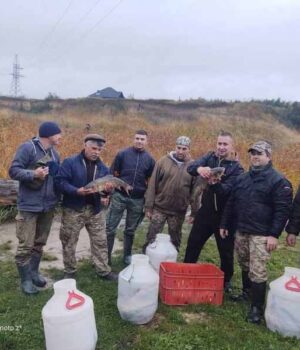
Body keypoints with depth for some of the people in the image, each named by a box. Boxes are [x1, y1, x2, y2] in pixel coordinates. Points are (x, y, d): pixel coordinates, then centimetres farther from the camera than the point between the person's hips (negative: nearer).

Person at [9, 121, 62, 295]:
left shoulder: (54, 153, 10)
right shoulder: (28, 148, -11)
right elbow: (14, 170, -13)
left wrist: (58, 197, 5)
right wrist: (33, 174, -27)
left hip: (48, 206, 7)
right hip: (29, 206, -6)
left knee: (40, 243, 17)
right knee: (26, 245, 1)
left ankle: (34, 272, 33)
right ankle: (26, 280, 17)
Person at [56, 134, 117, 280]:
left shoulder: (103, 167, 7)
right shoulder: (70, 162, -8)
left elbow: (105, 187, 12)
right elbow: (60, 181, -15)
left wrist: (108, 190, -12)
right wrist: (76, 191, -27)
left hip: (96, 210, 4)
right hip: (73, 209, -3)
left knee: (100, 241, 9)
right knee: (69, 242, 9)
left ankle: (103, 270, 24)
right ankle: (69, 272, 28)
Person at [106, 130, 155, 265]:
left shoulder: (150, 159, 3)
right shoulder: (122, 154, -3)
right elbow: (112, 173, 2)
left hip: (138, 200, 2)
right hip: (119, 196, -1)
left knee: (130, 230, 14)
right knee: (110, 228, 1)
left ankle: (127, 256, 29)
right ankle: (106, 256, 14)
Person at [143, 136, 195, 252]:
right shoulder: (163, 161, -5)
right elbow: (152, 185, -4)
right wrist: (148, 206, -6)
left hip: (179, 211, 1)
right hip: (159, 208, -1)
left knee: (175, 241, 15)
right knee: (152, 238, 6)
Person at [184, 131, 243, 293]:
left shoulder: (236, 168, -11)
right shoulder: (210, 157, -1)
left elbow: (226, 190, -25)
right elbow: (190, 167, -18)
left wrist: (214, 183, -46)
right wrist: (199, 169, -41)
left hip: (224, 215, -3)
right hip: (205, 211, 3)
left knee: (226, 251, 11)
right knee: (193, 244, 12)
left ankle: (226, 280, 34)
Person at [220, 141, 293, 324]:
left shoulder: (278, 180, -8)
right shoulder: (242, 178, 10)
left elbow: (283, 210, -13)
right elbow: (231, 204, 15)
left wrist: (274, 234, -18)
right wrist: (224, 224, 13)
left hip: (261, 235, -6)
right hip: (241, 231, 6)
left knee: (258, 272, -4)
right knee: (245, 267, 19)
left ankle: (257, 307, 9)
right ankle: (247, 293, 39)